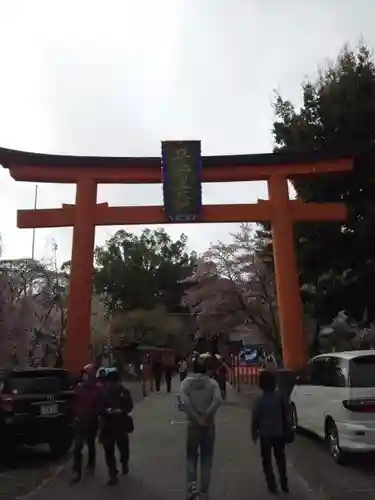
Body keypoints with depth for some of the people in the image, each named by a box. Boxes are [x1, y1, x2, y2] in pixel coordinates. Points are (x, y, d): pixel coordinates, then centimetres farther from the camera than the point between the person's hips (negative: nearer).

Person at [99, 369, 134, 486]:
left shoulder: (124, 392, -3)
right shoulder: (103, 393, -5)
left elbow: (129, 406, -3)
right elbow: (99, 407, -4)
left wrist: (121, 411, -20)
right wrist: (106, 410, -23)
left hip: (121, 424, 0)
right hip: (107, 425, 0)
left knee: (123, 447, 10)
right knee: (108, 450, 1)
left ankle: (124, 463, 42)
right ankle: (113, 474, 13)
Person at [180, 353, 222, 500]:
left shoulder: (187, 382, -5)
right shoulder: (212, 382, -4)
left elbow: (184, 401, -21)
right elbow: (218, 400, -22)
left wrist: (195, 417, -17)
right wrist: (207, 415, -18)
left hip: (193, 425, 0)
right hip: (209, 425, 1)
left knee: (191, 457, 16)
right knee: (206, 459, 13)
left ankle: (192, 485, -2)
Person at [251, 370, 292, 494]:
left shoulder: (260, 400, -14)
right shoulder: (280, 397, -7)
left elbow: (255, 418, -11)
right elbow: (287, 414, -1)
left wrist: (254, 433, 1)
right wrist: (287, 429, 11)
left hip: (265, 434, -3)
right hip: (279, 433, 3)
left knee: (267, 460, 10)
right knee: (280, 458, 18)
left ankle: (272, 485, 9)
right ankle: (284, 484, 21)